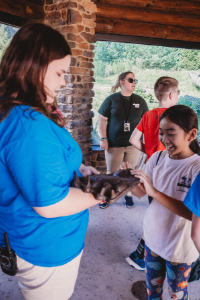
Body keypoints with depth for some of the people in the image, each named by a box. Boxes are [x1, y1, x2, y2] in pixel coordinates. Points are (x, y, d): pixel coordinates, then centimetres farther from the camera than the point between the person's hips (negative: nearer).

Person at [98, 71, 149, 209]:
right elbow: (102, 119, 0)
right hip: (114, 144, -2)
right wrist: (103, 139, -6)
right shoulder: (111, 99, -2)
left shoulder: (140, 100, 5)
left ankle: (129, 195, 32)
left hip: (134, 144, 2)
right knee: (111, 172, 9)